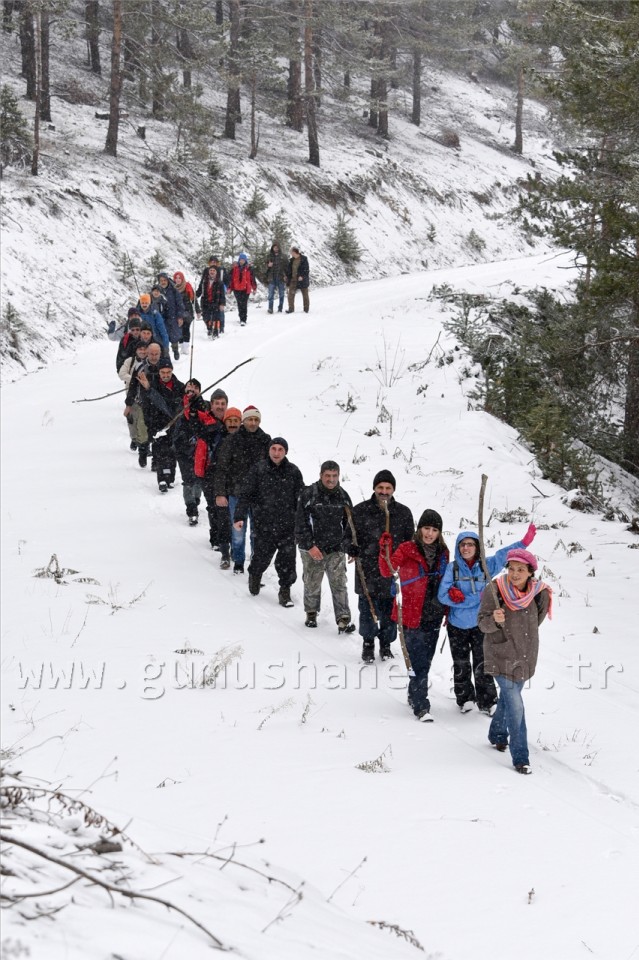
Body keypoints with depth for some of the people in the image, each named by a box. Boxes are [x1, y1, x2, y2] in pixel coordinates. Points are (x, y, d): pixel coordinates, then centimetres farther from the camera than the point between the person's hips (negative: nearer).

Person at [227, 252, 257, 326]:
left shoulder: (249, 268, 1)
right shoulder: (235, 268, 6)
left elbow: (252, 278, 6)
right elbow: (231, 278, 9)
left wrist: (254, 288, 7)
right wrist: (230, 288, 7)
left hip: (245, 289, -3)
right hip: (237, 289, 3)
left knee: (244, 304, -10)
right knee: (239, 304, 11)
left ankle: (243, 320, -12)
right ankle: (242, 318, 24)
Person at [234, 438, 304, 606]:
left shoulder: (293, 471, 3)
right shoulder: (258, 470, -3)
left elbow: (300, 498, 11)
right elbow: (245, 495, -3)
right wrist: (240, 516, -13)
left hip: (288, 525, 1)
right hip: (264, 524, -1)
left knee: (287, 559, -2)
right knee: (262, 556, 8)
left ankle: (285, 591, 12)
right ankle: (254, 576, 41)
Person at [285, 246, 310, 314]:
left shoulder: (304, 259, -8)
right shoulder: (291, 260, 9)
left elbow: (306, 269, -11)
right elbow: (289, 270, 12)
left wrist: (302, 276, -24)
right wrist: (288, 280, 7)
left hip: (302, 280, -4)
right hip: (293, 280, 4)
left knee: (305, 295, 6)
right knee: (291, 294, -7)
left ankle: (306, 309, 17)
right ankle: (291, 308, -4)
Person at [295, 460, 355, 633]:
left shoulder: (343, 496, 6)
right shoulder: (309, 494, -6)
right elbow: (301, 523, -7)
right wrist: (310, 546, -13)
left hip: (336, 549, 2)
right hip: (312, 549, -2)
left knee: (339, 584, -6)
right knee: (312, 584, 9)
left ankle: (343, 620, -9)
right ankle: (311, 614, 31)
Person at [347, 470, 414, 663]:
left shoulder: (403, 513, 4)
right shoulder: (360, 511, 0)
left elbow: (410, 542, 13)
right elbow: (349, 534, 9)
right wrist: (351, 548, -12)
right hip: (367, 571, -1)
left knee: (389, 611, 8)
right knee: (367, 610, 5)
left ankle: (386, 645, 26)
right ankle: (368, 644, 24)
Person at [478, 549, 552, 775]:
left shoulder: (538, 592, -6)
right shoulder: (495, 590, -17)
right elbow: (483, 624, -16)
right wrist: (495, 620, -30)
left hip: (525, 658, 4)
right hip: (501, 658, -4)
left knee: (508, 697, 24)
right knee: (515, 705, -11)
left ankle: (498, 735, 50)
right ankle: (520, 758, -6)